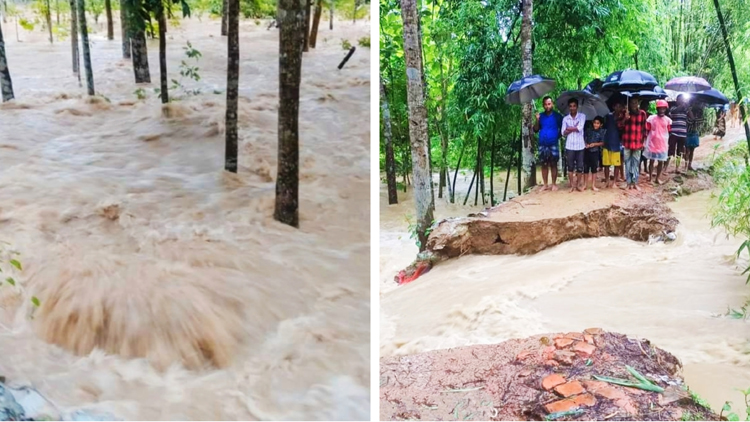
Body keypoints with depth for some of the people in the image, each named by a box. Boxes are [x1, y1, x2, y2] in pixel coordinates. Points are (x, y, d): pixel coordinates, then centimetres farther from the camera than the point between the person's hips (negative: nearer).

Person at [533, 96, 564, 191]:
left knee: (553, 164, 2)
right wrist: (537, 120, -9)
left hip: (553, 144, -3)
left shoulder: (557, 116, -1)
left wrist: (558, 136, -5)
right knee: (544, 164, 5)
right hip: (542, 145, 3)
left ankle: (554, 184, 9)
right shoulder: (541, 116, 7)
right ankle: (545, 185, 11)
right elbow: (535, 130, 5)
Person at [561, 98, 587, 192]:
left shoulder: (582, 116, 0)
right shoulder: (565, 119, 4)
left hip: (580, 146, -1)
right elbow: (564, 133, -3)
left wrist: (569, 128, -3)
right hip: (569, 146, 1)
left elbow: (580, 128, -14)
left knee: (580, 166, 3)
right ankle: (572, 184, 14)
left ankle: (578, 184, 17)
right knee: (570, 166, 5)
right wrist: (574, 128, -11)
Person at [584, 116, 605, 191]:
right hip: (587, 151, 2)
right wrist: (585, 144, -12)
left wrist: (594, 144, -16)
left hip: (595, 152, -2)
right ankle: (585, 185, 14)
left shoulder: (602, 132, -2)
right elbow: (584, 139, 7)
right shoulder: (589, 130, 4)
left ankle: (593, 185, 11)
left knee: (594, 169, 4)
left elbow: (603, 142, -4)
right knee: (585, 168, 4)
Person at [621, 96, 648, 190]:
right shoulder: (625, 113, 0)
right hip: (627, 142, -1)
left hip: (638, 142, 1)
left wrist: (643, 141, 7)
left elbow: (644, 128, 7)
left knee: (636, 163, 7)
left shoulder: (642, 113, 2)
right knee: (628, 162, 4)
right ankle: (629, 182, 10)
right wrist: (625, 119, -19)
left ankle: (635, 183, 13)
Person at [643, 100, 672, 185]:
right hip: (652, 144, -1)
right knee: (651, 161, 8)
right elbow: (647, 131, 1)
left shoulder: (668, 120, -1)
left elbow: (668, 132, 8)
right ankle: (650, 177, 18)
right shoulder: (651, 118, -6)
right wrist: (646, 141, 0)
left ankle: (658, 178, 16)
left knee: (661, 161, 6)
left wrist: (668, 144, 11)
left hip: (663, 144, 2)